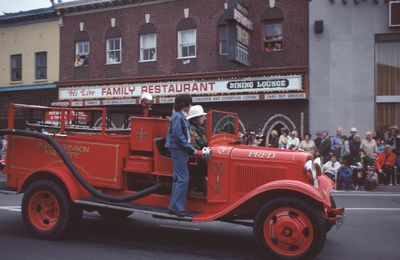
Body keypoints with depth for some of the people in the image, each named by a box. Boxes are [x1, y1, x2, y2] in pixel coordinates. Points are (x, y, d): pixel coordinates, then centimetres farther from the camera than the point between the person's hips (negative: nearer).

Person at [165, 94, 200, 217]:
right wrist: (191, 149, -16)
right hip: (178, 150, -10)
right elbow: (178, 136, -20)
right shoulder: (177, 116, -13)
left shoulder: (180, 116, 17)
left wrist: (192, 149, 12)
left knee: (178, 179, 11)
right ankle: (176, 207, -5)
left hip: (180, 151, 10)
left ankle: (174, 206, 17)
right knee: (183, 179, -10)